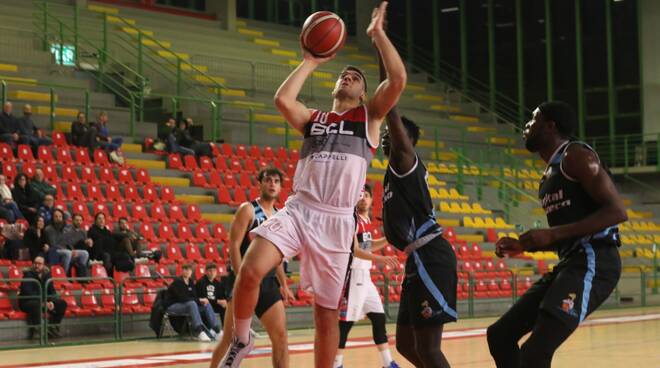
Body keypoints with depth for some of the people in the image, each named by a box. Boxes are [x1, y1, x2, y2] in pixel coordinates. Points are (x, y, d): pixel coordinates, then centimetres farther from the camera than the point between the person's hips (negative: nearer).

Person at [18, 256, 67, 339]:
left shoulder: (46, 274, 6)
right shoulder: (28, 274, -12)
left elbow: (52, 291, 6)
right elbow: (28, 292, -23)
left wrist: (51, 302, -16)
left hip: (44, 301, 6)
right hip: (27, 301, -6)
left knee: (62, 303, -11)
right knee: (36, 304, -41)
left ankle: (53, 328, -8)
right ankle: (34, 330, -28)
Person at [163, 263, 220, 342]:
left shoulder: (191, 282, 9)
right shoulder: (177, 282, -15)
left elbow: (194, 297, 6)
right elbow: (182, 298, -24)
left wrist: (202, 300, -16)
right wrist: (199, 300, -22)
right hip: (172, 306, -8)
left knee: (206, 304, -6)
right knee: (192, 303, -35)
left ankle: (216, 330, -17)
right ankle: (200, 332, -47)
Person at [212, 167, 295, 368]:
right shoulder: (248, 209, -7)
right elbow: (234, 246, -13)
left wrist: (283, 285, 18)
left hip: (268, 282, 7)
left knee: (280, 335, 3)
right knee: (231, 337, -8)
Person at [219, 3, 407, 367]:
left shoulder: (369, 117, 13)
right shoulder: (312, 118, 19)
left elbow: (398, 80, -4)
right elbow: (282, 99, -2)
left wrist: (378, 34, 0)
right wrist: (311, 62, 7)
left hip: (335, 221, -1)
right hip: (297, 210, 1)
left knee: (327, 312, 3)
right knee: (250, 271, -21)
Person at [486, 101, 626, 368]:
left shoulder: (576, 156, -7)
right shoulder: (550, 175, 22)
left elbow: (617, 211, -17)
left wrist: (552, 234, -21)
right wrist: (522, 246, 15)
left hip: (594, 263, -10)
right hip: (570, 263, 10)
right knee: (500, 335, 12)